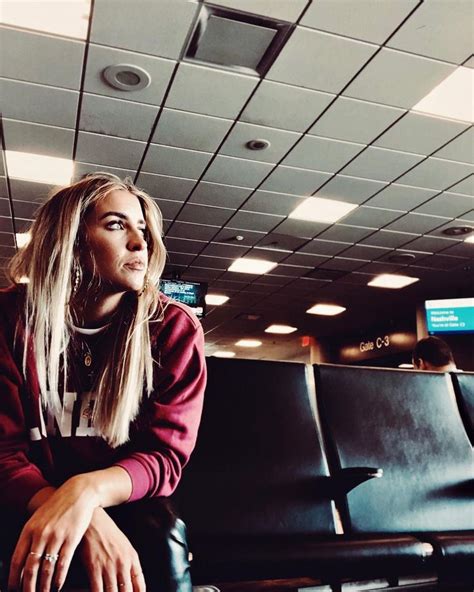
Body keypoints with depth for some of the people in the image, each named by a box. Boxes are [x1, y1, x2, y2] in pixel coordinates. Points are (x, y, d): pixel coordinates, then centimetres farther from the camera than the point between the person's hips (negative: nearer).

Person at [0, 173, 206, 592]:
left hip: (125, 506, 0)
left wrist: (87, 490, -33)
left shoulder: (175, 328, -8)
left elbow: (166, 453, -11)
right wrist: (90, 524, -31)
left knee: (162, 536, -31)